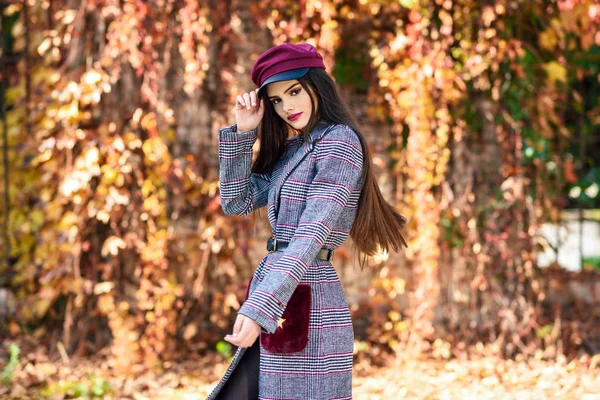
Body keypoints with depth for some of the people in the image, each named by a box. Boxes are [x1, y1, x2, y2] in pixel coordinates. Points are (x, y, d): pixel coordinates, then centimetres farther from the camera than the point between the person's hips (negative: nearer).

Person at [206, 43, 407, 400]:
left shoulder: (339, 142, -10)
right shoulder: (292, 149, 17)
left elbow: (312, 235, -20)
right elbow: (236, 201, 15)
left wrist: (260, 307, -27)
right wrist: (242, 132, 6)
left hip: (306, 307, -9)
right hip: (277, 306, 9)